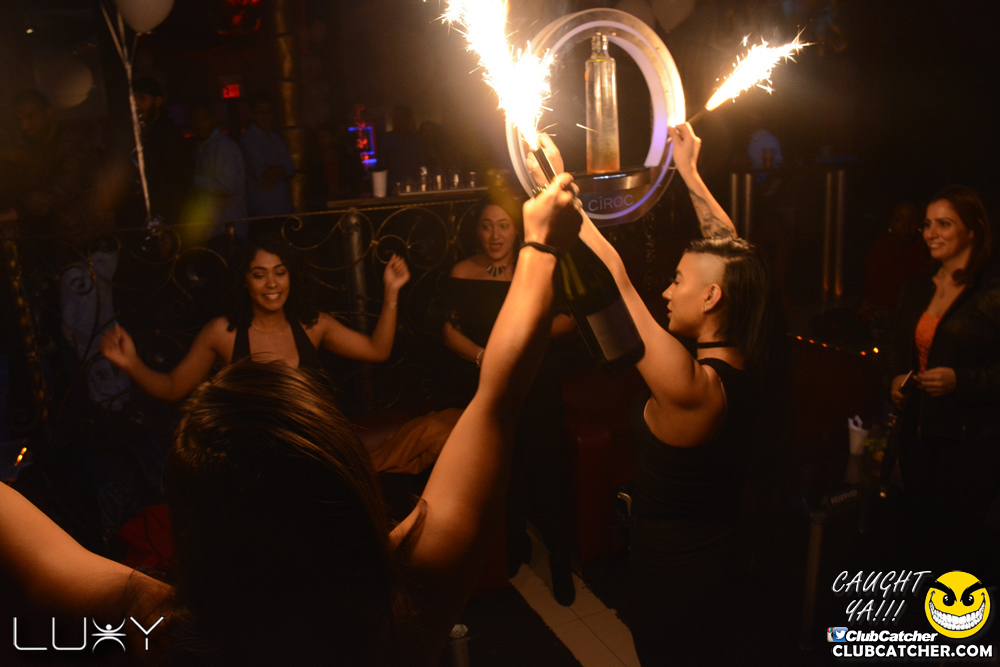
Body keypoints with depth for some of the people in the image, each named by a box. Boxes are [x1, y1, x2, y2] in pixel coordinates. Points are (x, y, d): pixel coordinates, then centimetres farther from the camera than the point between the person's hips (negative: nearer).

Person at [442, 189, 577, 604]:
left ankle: (560, 562, 16)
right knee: (503, 473, 7)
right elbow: (450, 330, 1)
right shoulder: (463, 274, 2)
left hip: (539, 386, -1)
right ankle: (514, 546, 33)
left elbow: (570, 317, 3)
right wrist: (482, 356, -15)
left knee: (548, 469, -2)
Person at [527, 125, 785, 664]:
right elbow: (731, 255, 2)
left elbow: (613, 277, -29)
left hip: (670, 566, -7)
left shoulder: (688, 382, -30)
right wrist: (689, 172, 8)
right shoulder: (749, 364, -9)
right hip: (722, 553, 7)